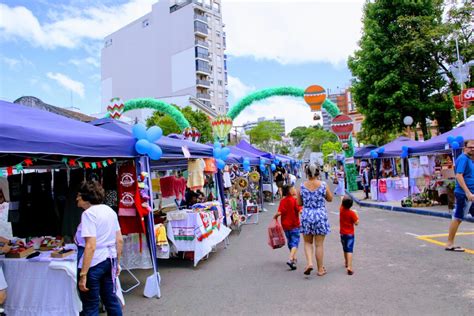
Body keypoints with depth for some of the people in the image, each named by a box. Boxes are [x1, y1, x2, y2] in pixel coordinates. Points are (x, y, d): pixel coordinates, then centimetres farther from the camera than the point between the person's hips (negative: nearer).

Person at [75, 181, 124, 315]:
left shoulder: (89, 213, -15)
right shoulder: (110, 210, 8)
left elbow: (90, 246, -23)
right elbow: (120, 240, 10)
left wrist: (83, 274, -21)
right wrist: (117, 262, 18)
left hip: (93, 263, -7)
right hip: (109, 260, 8)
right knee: (111, 299, 18)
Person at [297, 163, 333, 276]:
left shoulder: (302, 186, -5)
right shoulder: (323, 185, -7)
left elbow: (299, 203, 3)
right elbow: (330, 199, 7)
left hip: (306, 215, 1)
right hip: (320, 215, 0)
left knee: (307, 242, 18)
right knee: (319, 244, 9)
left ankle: (309, 263, 0)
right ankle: (320, 269, 19)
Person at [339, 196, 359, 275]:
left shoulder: (341, 210, -4)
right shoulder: (352, 213, -16)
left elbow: (342, 205, 18)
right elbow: (356, 223, -13)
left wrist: (344, 198, 29)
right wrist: (356, 215, -1)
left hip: (342, 233, 4)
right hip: (350, 234, -4)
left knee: (345, 249, 21)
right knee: (349, 250, -9)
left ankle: (347, 263, 37)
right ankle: (349, 267, -20)